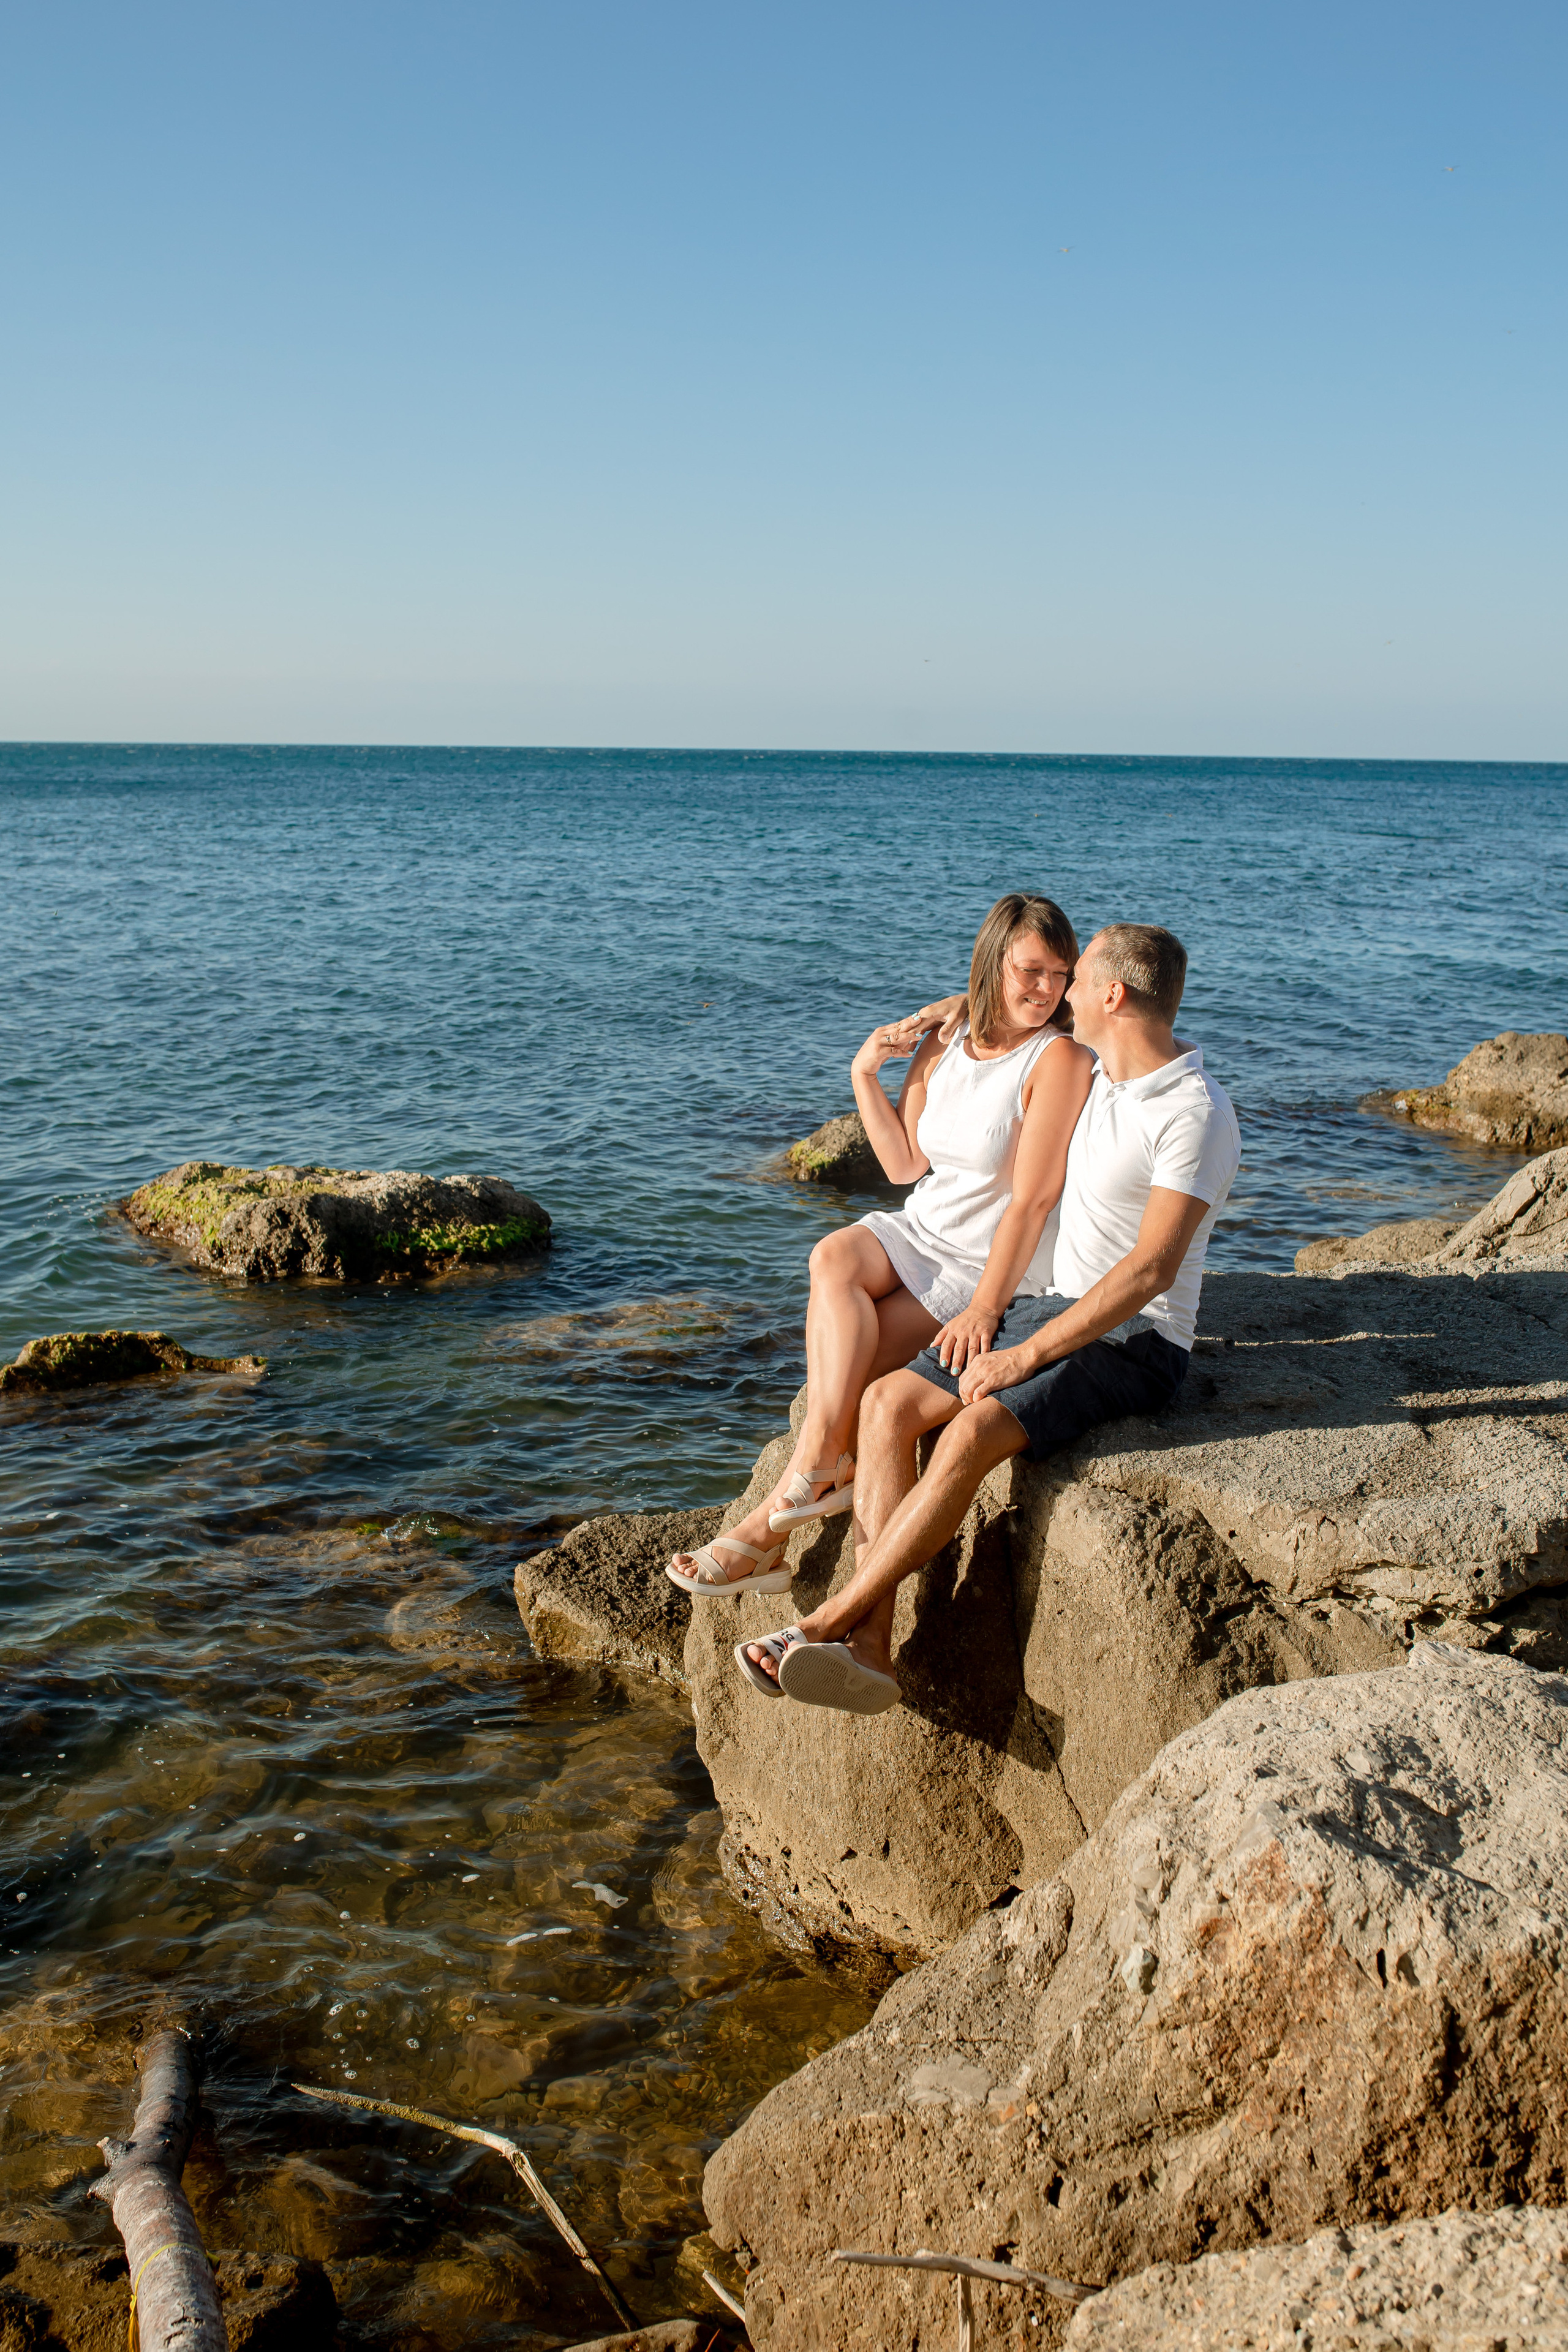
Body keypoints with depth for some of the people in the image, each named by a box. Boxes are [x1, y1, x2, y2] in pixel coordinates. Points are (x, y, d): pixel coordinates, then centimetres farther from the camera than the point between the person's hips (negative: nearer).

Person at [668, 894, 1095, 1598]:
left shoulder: (1058, 1060, -15)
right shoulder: (945, 1038, 5)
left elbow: (1033, 1198, -20)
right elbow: (904, 1166, 7)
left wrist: (984, 1310, -24)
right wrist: (865, 1075, -2)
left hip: (992, 1266, -6)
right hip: (919, 1230, 6)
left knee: (844, 1361, -19)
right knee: (833, 1259, -26)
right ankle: (826, 1465, -25)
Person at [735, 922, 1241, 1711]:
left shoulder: (1194, 1115, -17)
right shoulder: (1101, 1078, 11)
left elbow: (1148, 1271, -23)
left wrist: (1024, 1356, -23)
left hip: (1134, 1342, -8)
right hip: (1055, 1307, 8)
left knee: (972, 1432, -32)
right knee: (888, 1402, -13)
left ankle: (827, 1623, -25)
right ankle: (867, 1647, -21)